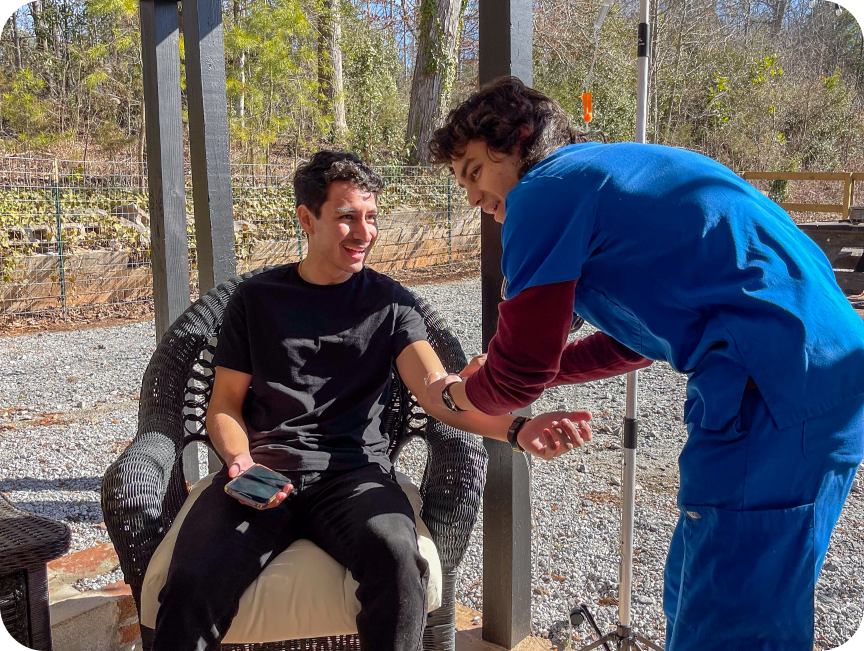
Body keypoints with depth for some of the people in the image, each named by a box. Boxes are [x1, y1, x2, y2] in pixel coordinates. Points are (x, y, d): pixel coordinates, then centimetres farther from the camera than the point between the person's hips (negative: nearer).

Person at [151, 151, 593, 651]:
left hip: (353, 471, 0)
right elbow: (225, 406, 13)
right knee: (193, 583, -29)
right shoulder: (257, 298, 13)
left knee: (397, 558, -33)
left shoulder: (390, 302, 11)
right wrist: (239, 460, -10)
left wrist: (516, 429, -22)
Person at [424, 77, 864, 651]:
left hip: (774, 392, -10)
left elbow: (520, 374, -3)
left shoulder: (545, 189, -5)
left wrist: (458, 393, 19)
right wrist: (490, 378, 30)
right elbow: (636, 342, 30)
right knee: (695, 600, 20)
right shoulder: (612, 174, 24)